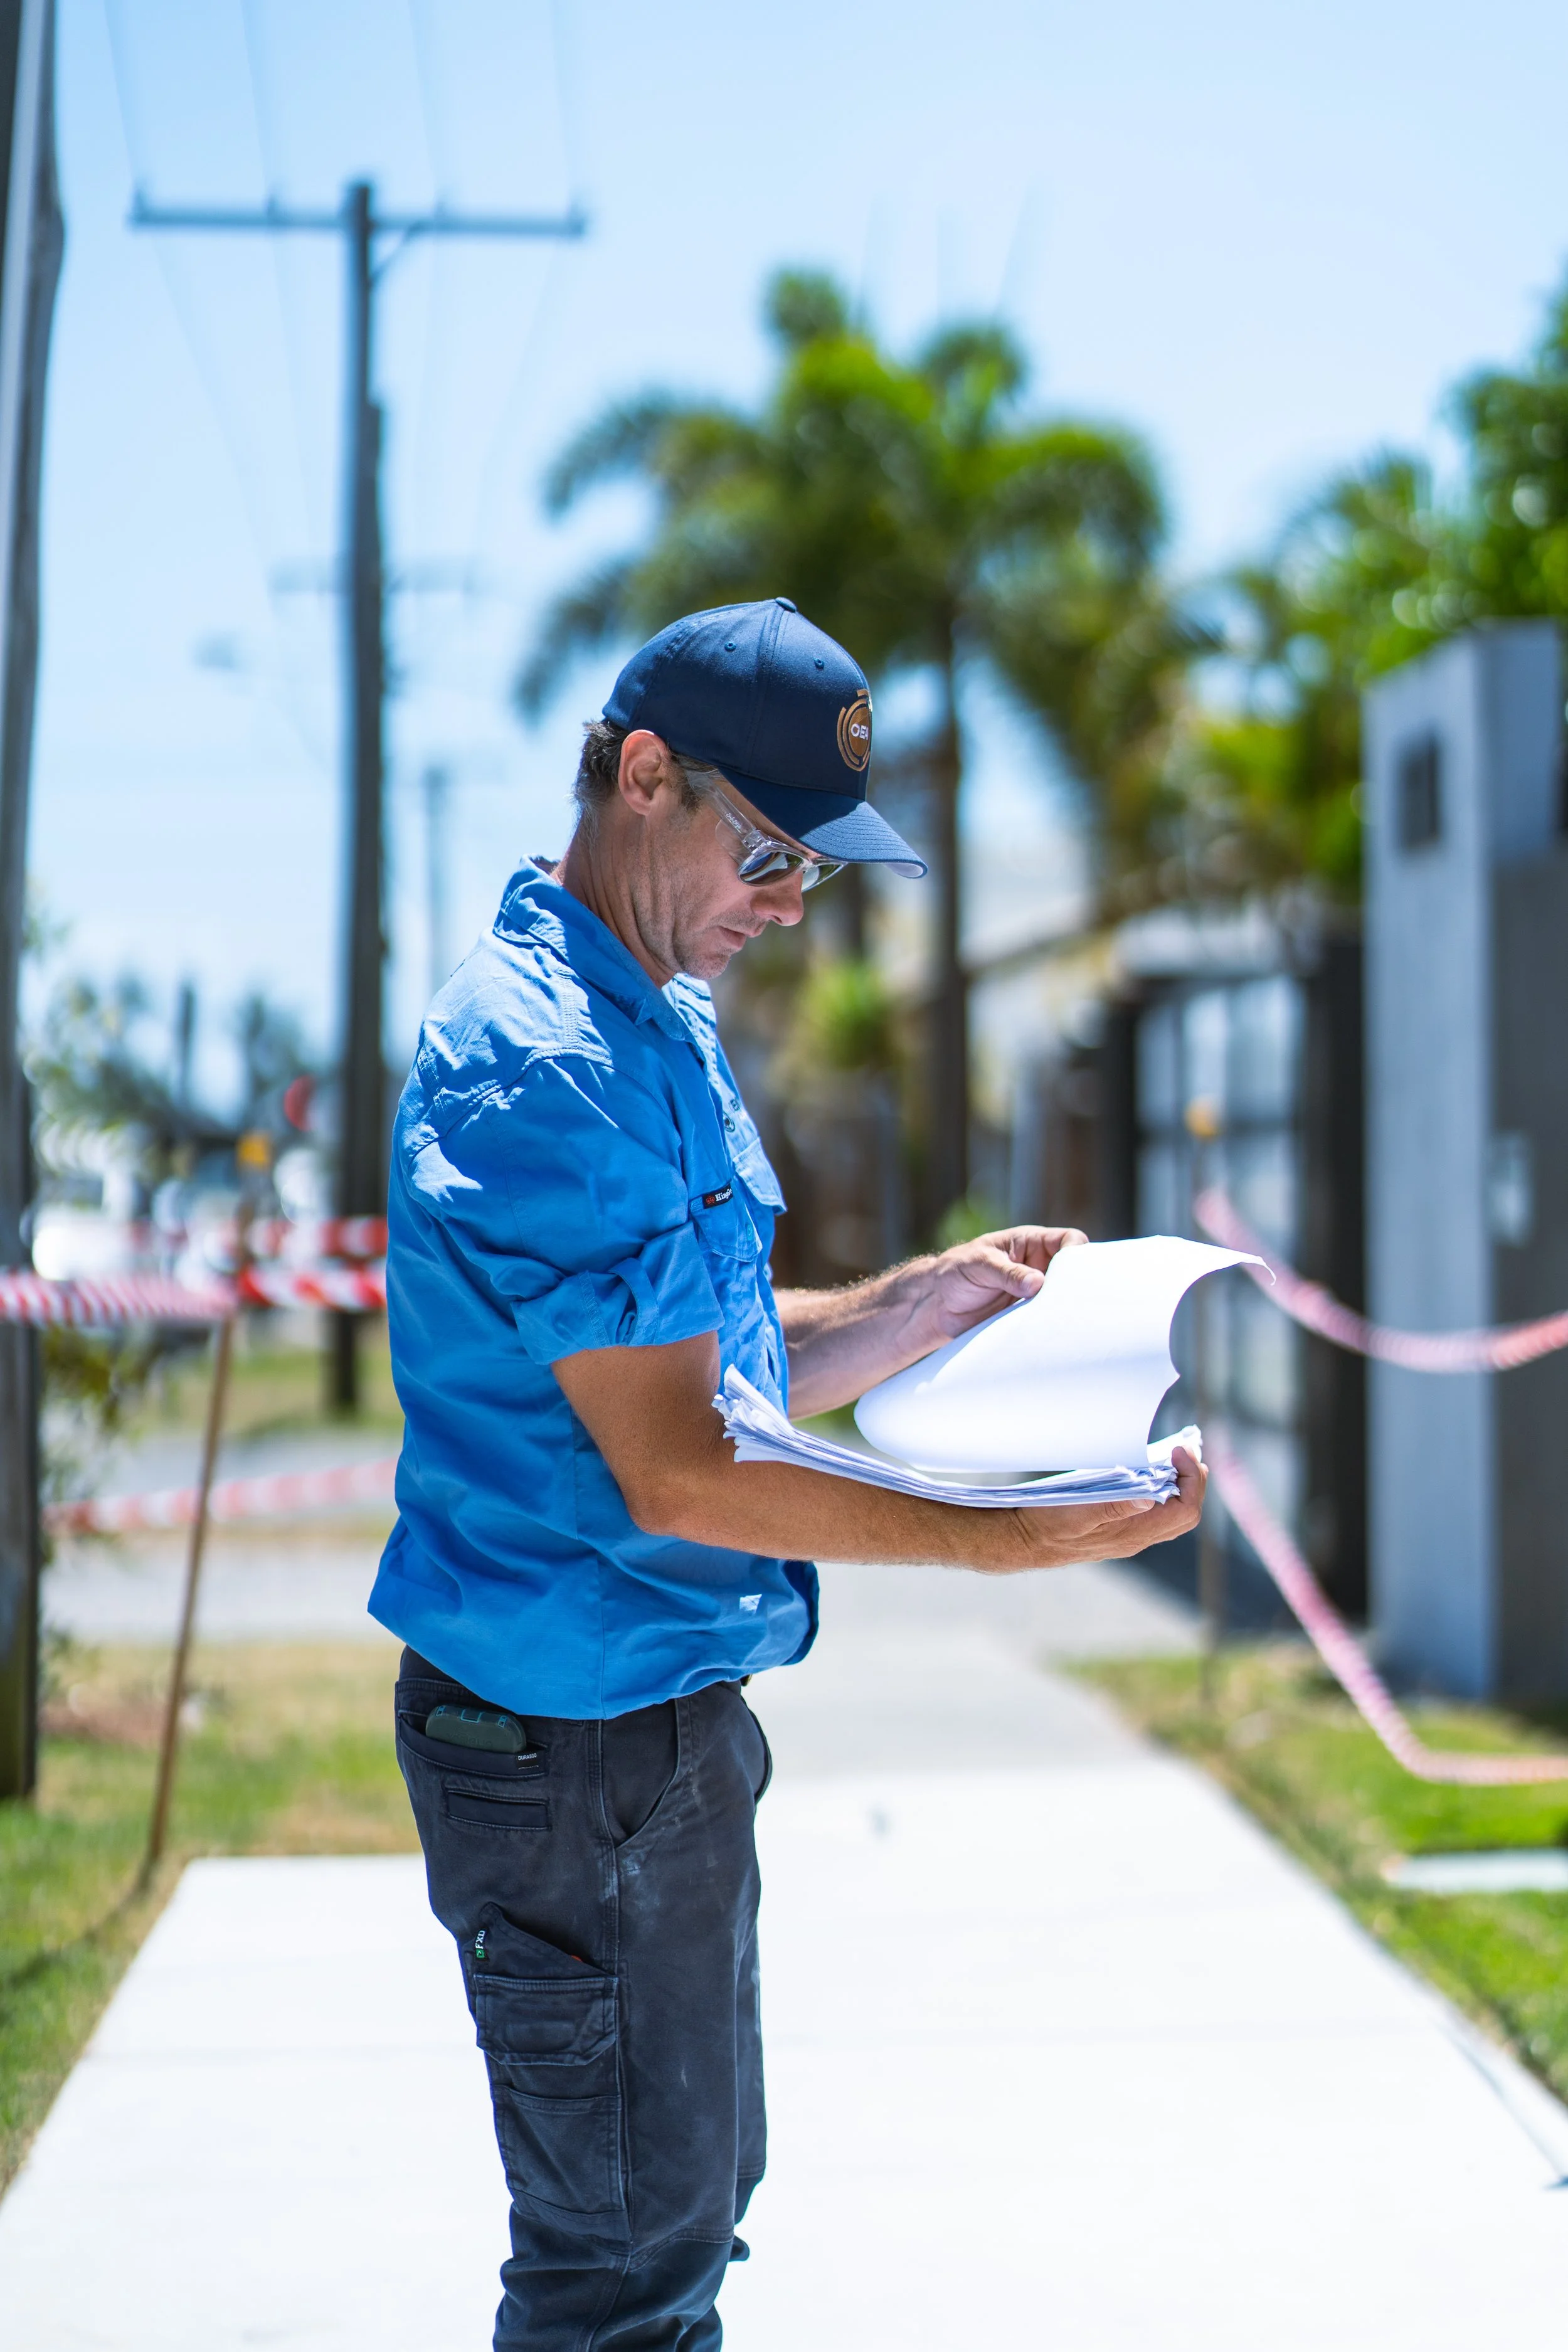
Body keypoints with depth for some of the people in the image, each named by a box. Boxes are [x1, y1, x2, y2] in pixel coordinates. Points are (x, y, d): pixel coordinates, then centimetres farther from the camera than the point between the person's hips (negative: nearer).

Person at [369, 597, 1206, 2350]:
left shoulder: (656, 1022, 13)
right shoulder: (542, 1069, -21)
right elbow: (673, 1473, -23)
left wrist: (935, 1298, 1)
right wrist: (1012, 1539, -24)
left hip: (663, 1713, 10)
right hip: (576, 1743, -10)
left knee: (689, 2201, 19)